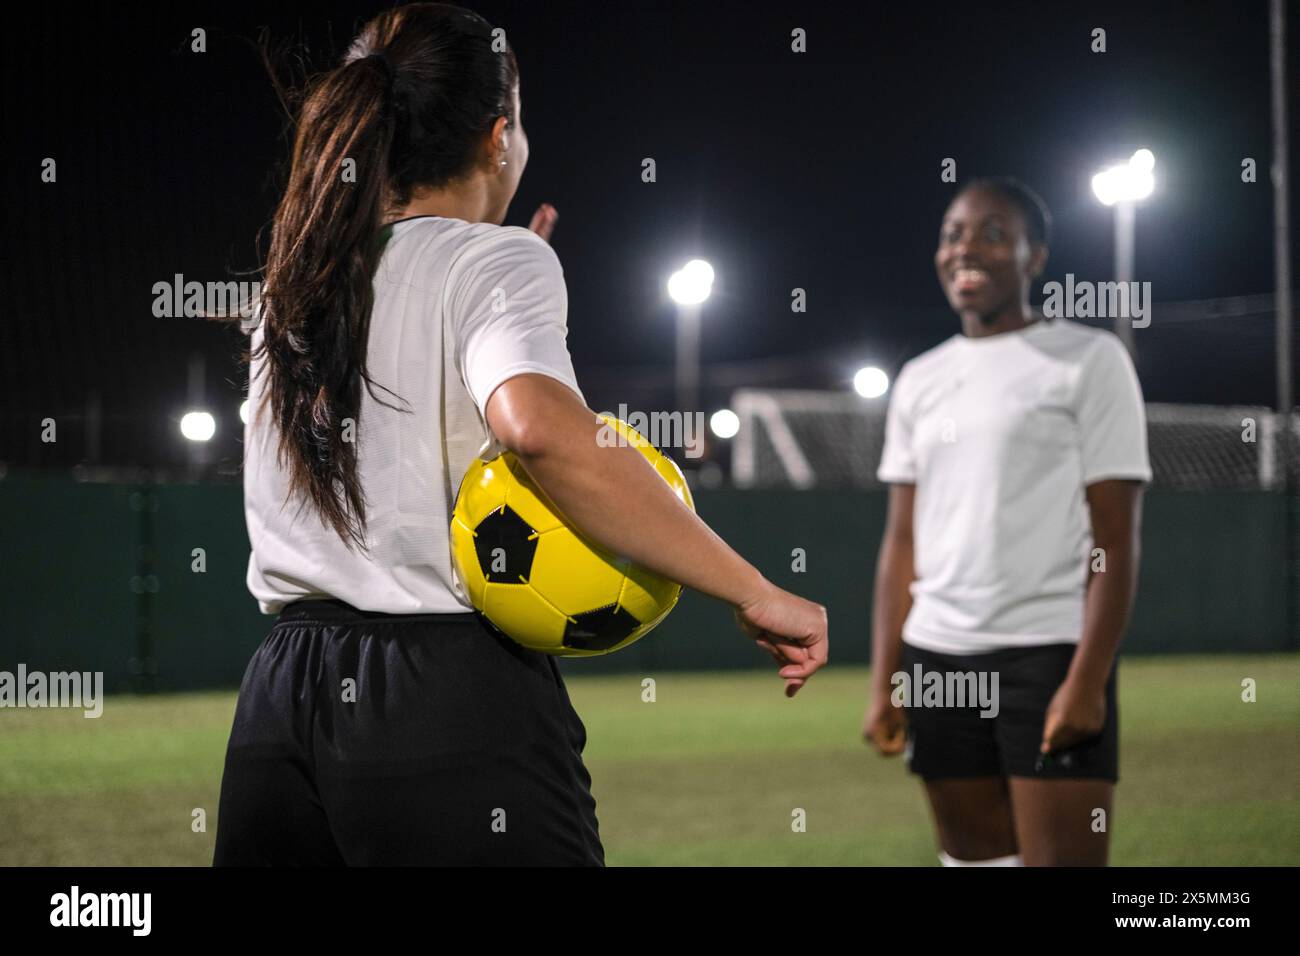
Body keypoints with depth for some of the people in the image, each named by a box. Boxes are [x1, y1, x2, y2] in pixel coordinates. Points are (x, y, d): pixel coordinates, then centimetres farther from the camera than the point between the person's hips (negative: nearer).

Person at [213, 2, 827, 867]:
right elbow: (542, 428, -27)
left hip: (278, 701, 7)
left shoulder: (295, 281, 16)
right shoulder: (495, 259, -6)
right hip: (452, 700, -7)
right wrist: (754, 593, -23)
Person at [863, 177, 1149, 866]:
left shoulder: (1088, 360, -1)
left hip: (1049, 655, -5)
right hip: (937, 656, 5)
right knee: (975, 856, 7)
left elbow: (1116, 539, -6)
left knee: (1061, 856, -11)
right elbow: (902, 541, 15)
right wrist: (883, 681, 7)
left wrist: (1087, 680, -15)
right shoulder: (919, 382, 15)